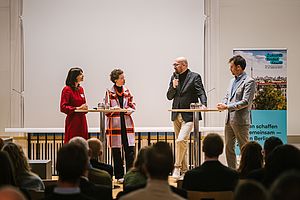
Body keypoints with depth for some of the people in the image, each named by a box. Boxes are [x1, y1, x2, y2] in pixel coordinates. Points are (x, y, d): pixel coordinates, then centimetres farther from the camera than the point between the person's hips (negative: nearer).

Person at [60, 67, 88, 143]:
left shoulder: (80, 89, 14)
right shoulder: (67, 89, -9)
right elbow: (63, 107, -14)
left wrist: (84, 107, 3)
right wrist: (77, 108, -19)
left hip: (82, 120, 7)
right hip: (72, 121, -7)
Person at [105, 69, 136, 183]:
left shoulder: (127, 91, 10)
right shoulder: (109, 92, -1)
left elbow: (132, 105, 14)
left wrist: (130, 109, -7)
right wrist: (113, 109, -18)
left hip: (127, 123, 3)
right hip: (114, 124, -3)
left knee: (130, 149, -4)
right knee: (116, 151, 1)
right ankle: (119, 176, 9)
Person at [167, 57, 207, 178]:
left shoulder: (194, 77, -4)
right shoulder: (174, 77, 11)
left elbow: (201, 92, -9)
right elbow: (169, 97, 10)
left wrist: (203, 104, -28)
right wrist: (173, 87, -9)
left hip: (188, 116, -6)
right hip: (176, 115, 6)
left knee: (181, 140, -20)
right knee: (179, 142, 12)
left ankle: (177, 167, -9)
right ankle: (184, 170, 22)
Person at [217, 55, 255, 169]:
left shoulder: (249, 81, -11)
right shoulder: (233, 81, 16)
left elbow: (245, 102, -18)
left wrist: (227, 106, -18)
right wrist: (222, 104, 1)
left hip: (240, 121, -8)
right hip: (229, 120, 9)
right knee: (228, 148, 11)